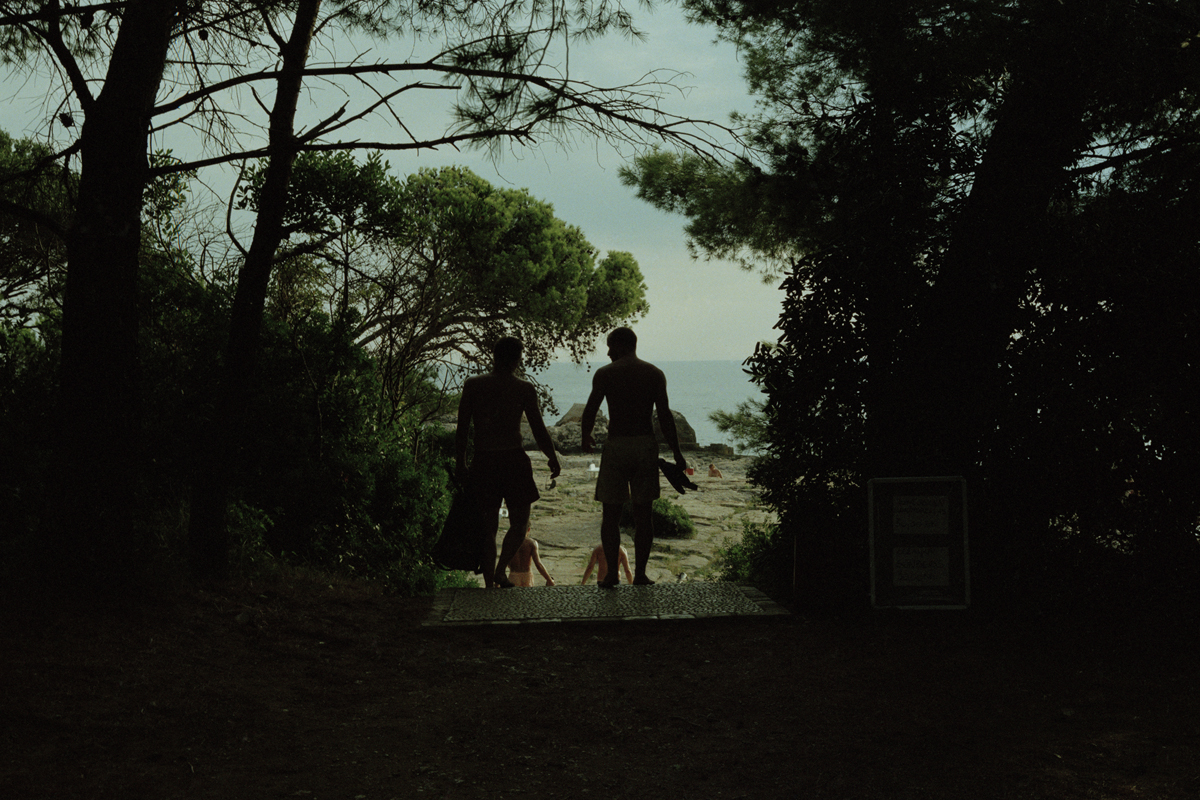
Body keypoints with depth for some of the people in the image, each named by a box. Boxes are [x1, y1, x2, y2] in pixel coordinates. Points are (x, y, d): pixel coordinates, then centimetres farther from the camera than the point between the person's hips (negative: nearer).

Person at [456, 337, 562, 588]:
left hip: (483, 462, 2)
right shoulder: (524, 389, 0)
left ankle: (489, 581, 8)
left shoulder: (472, 385, 4)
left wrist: (460, 464, 10)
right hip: (514, 460, -2)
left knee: (488, 527, 11)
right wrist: (553, 459, 14)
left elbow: (462, 429, 2)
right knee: (519, 523, 9)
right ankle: (501, 570, -10)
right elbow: (539, 430, 0)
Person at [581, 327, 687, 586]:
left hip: (616, 446, -2)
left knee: (611, 513, 6)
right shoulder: (655, 374, 4)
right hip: (646, 444, 2)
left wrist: (586, 438, 18)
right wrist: (676, 453, 2)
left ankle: (612, 572, 0)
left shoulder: (605, 374, -1)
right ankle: (640, 573, 7)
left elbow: (590, 411, -2)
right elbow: (664, 415, -2)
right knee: (643, 513, 8)